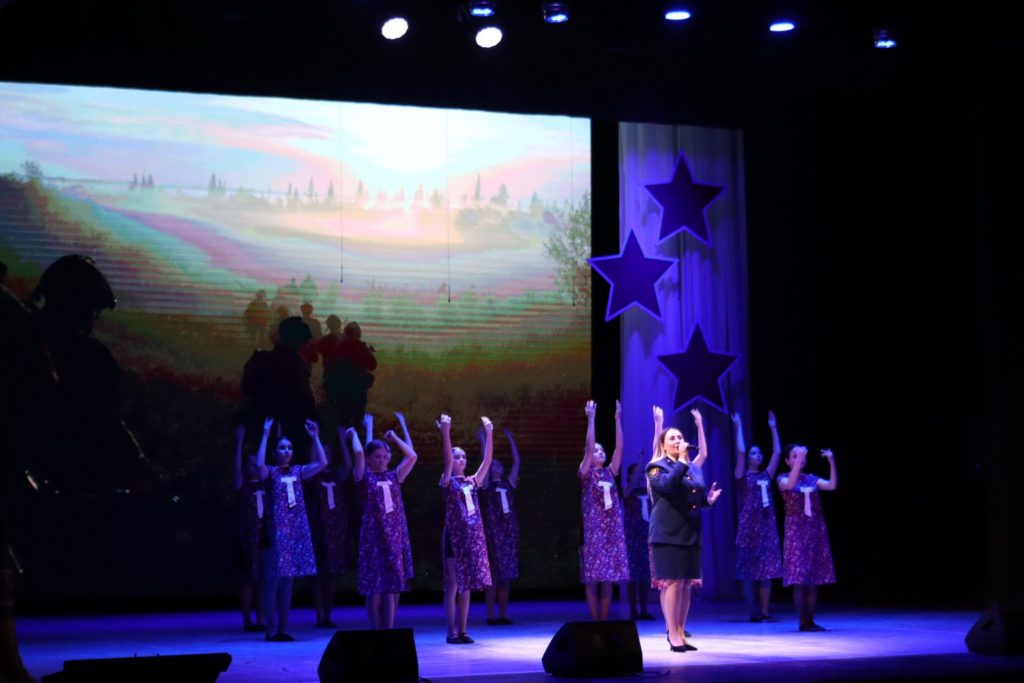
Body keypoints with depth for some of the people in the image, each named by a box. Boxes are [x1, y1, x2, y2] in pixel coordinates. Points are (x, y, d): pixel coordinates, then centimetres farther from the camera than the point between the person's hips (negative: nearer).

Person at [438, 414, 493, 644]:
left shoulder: (471, 482, 11)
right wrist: (445, 433, -30)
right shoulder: (448, 482, -3)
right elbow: (447, 460, -20)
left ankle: (462, 631, 12)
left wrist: (489, 434, -2)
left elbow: (487, 461, 5)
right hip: (454, 536, -5)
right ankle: (452, 632, 2)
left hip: (473, 537, 5)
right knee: (453, 585, -2)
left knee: (466, 585, 7)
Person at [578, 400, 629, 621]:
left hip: (612, 529, 4)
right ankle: (595, 622, 0)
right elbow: (588, 447, -11)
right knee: (592, 578, -3)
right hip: (593, 529, -4)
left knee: (608, 578, 4)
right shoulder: (586, 474, 1)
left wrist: (617, 419, 0)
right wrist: (591, 419, -14)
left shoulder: (610, 473, 13)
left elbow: (619, 447, 5)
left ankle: (604, 622, 9)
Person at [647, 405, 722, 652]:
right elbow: (668, 485, -23)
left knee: (687, 585, 7)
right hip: (668, 535, -7)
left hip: (691, 534, 7)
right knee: (672, 582, -9)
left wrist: (709, 498, 3)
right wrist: (682, 460, -19)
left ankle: (680, 633, 14)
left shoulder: (694, 468, 18)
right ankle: (673, 636, -5)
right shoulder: (658, 467, -2)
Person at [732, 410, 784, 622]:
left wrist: (773, 427, 16)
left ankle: (765, 612, 7)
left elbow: (777, 452, 13)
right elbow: (740, 451, -11)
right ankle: (754, 613, 0)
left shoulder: (766, 476, 13)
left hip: (767, 527, 5)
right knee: (749, 572, -3)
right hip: (749, 527, -5)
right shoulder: (743, 477, 0)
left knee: (767, 571, 4)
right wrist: (738, 426, -8)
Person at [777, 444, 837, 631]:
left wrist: (832, 462, -16)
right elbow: (791, 485, -25)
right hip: (796, 531, -4)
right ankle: (803, 622, -5)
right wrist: (799, 459, -29)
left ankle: (810, 620, 10)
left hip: (815, 531, 4)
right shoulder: (783, 479, 0)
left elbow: (832, 486, -6)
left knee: (814, 578, 4)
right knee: (799, 579, -8)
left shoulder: (812, 479, 10)